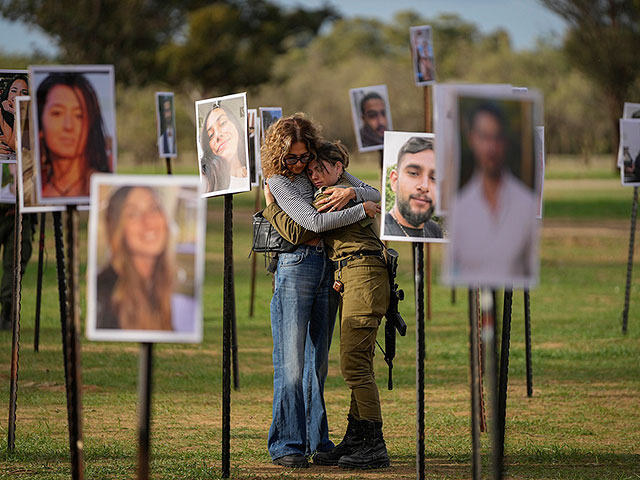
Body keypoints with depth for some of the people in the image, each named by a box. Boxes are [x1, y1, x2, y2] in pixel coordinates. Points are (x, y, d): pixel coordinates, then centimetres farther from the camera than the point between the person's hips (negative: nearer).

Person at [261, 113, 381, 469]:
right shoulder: (278, 181, -5)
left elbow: (375, 195, 9)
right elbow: (314, 222, -16)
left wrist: (351, 192, -12)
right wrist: (361, 211, -11)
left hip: (328, 270, 5)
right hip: (295, 268, -5)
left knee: (318, 361, 9)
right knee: (291, 361, -10)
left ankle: (316, 441, 13)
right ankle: (286, 445, -12)